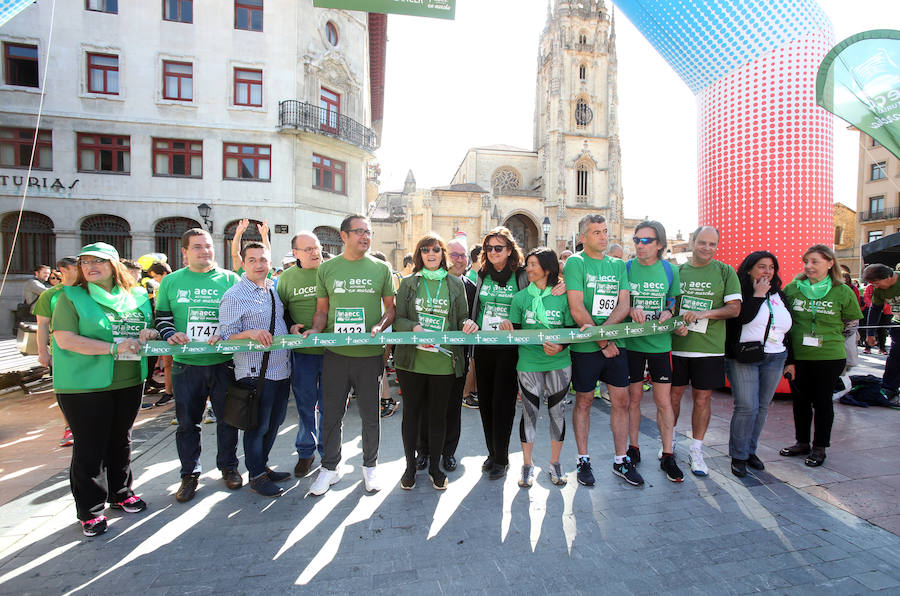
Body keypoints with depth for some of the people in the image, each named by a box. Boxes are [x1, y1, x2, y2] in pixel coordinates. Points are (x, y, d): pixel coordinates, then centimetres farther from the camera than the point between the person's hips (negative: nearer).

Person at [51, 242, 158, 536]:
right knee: (90, 447, 4)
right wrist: (113, 348, -22)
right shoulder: (72, 297, -4)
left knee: (121, 440, 17)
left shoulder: (138, 296, 8)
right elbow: (65, 338, -14)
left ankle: (120, 493, 35)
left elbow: (149, 330, 18)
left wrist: (151, 333, -6)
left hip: (129, 382, 4)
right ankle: (90, 510, 20)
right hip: (85, 385, -4)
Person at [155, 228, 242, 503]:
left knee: (227, 418, 9)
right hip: (186, 364, 1)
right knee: (187, 421, 9)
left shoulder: (230, 279, 3)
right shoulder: (171, 281, 8)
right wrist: (170, 334, -9)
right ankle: (190, 474, 26)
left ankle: (228, 466, 28)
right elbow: (162, 317, 11)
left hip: (223, 362, -1)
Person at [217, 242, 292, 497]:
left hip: (282, 369, 7)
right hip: (255, 373, -7)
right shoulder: (234, 296, -10)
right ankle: (256, 476, 24)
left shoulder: (274, 288, 10)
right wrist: (250, 333, -28)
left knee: (274, 423, 18)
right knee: (257, 426, 6)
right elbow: (227, 336, -11)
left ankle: (263, 465, 36)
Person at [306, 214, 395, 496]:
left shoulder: (381, 268, 3)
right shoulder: (326, 268, 6)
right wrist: (315, 329, -8)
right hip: (335, 353, 1)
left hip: (370, 354, 0)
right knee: (332, 412, 10)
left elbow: (391, 307, 6)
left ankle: (370, 465, 32)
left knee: (370, 414, 11)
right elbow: (322, 309, 11)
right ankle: (330, 467, 31)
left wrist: (379, 327, -13)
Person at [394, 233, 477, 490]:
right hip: (412, 360, 0)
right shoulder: (409, 283, 5)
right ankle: (410, 465, 30)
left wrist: (468, 324, -13)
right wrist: (414, 327, -18)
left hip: (444, 362, 0)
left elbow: (462, 318, 10)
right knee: (411, 412, 10)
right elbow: (398, 319, 2)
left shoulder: (456, 284, 7)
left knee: (438, 414, 11)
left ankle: (435, 466, 30)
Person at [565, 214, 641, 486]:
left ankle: (621, 461, 24)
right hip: (585, 346, -5)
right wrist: (602, 341, -13)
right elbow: (577, 310, -13)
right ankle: (583, 461, 21)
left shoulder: (618, 265, 11)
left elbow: (624, 305, 3)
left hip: (616, 343, 5)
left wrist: (602, 328, -14)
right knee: (583, 401, 6)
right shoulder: (575, 263, -5)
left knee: (621, 401, 8)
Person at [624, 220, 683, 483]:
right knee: (633, 397, 8)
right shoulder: (626, 268, 0)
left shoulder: (670, 270, 3)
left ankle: (667, 455, 18)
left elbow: (675, 301, 14)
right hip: (631, 342, 0)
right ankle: (633, 449, 25)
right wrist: (631, 311, -17)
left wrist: (668, 313, -7)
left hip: (660, 342, 1)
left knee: (664, 400, 4)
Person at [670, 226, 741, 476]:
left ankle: (696, 451, 22)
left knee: (702, 400, 6)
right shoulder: (678, 271, 7)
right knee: (673, 395, 9)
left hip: (709, 348, -1)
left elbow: (734, 308, -3)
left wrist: (702, 314, -17)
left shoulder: (725, 272, 2)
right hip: (677, 345, 1)